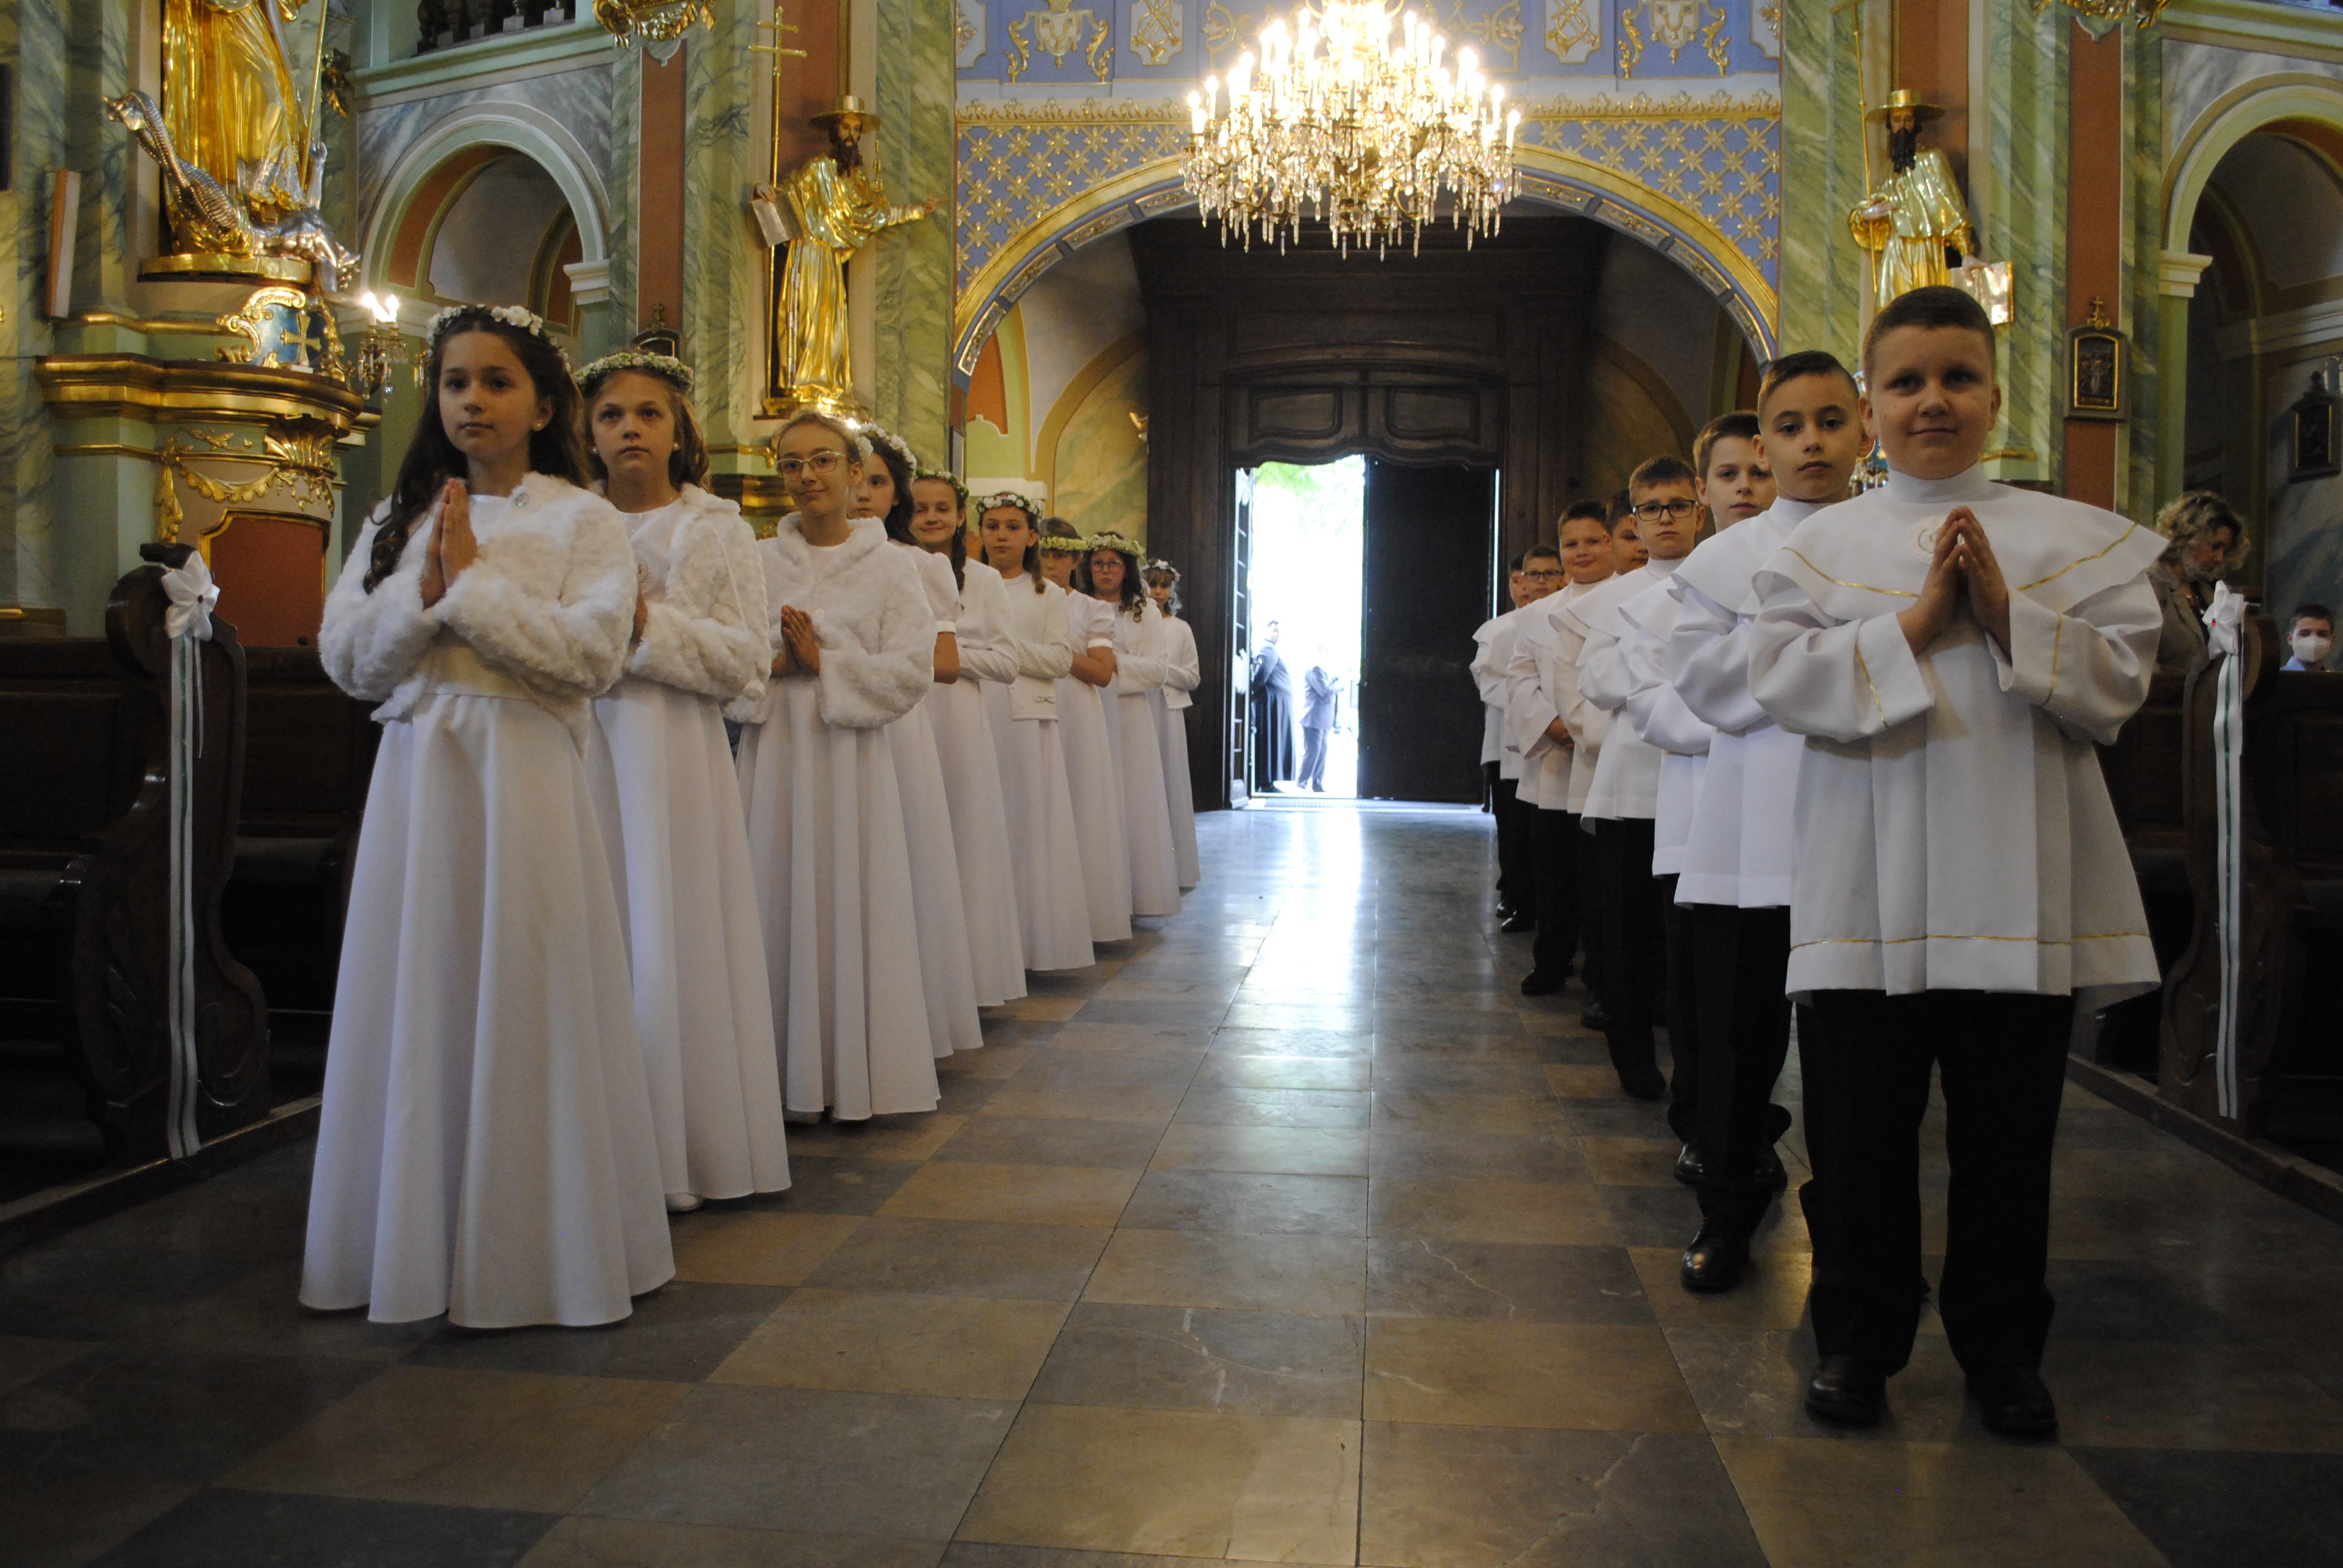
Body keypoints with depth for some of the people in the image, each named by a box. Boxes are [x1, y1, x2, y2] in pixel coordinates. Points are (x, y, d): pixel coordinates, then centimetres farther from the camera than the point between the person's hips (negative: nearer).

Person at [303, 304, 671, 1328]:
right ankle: (417, 1236, 21)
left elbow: (591, 655, -13)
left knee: (521, 1004, 0)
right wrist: (424, 590, -9)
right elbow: (346, 660, 6)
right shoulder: (400, 519, 14)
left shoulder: (582, 519, 1)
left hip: (523, 778, -4)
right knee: (418, 1004, 8)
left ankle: (530, 1245, 13)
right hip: (414, 777, 4)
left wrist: (472, 583, -11)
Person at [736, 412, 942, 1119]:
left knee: (850, 907, 0)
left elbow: (912, 668, -6)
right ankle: (786, 1072, 12)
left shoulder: (889, 565, 3)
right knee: (776, 905, 2)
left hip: (851, 755, -2)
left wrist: (824, 662, -12)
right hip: (774, 753, 2)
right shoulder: (757, 560, 9)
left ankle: (855, 1072, 12)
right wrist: (773, 665, -12)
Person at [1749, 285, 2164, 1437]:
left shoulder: (2079, 541, 7)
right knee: (1859, 1136, 7)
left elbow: (2119, 681, -3)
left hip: (2021, 889, 1)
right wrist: (1914, 625, -14)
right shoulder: (1820, 547, 5)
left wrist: (2006, 616, -14)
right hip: (1870, 897, -1)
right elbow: (1783, 680, -8)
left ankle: (2003, 1350, 28)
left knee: (2008, 1137, 10)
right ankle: (1858, 1339, 24)